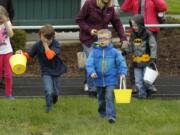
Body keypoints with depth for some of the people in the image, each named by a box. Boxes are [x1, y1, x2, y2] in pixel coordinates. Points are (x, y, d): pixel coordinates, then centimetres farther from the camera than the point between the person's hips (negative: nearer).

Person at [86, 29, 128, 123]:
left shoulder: (114, 52, -2)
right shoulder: (94, 52, 1)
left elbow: (121, 62, 0)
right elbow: (89, 63, -5)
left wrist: (122, 73, -12)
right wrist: (91, 72, -21)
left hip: (111, 80, -3)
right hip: (99, 80, 3)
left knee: (109, 97, -16)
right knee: (101, 99, 17)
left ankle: (111, 115, -19)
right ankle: (103, 113, 37)